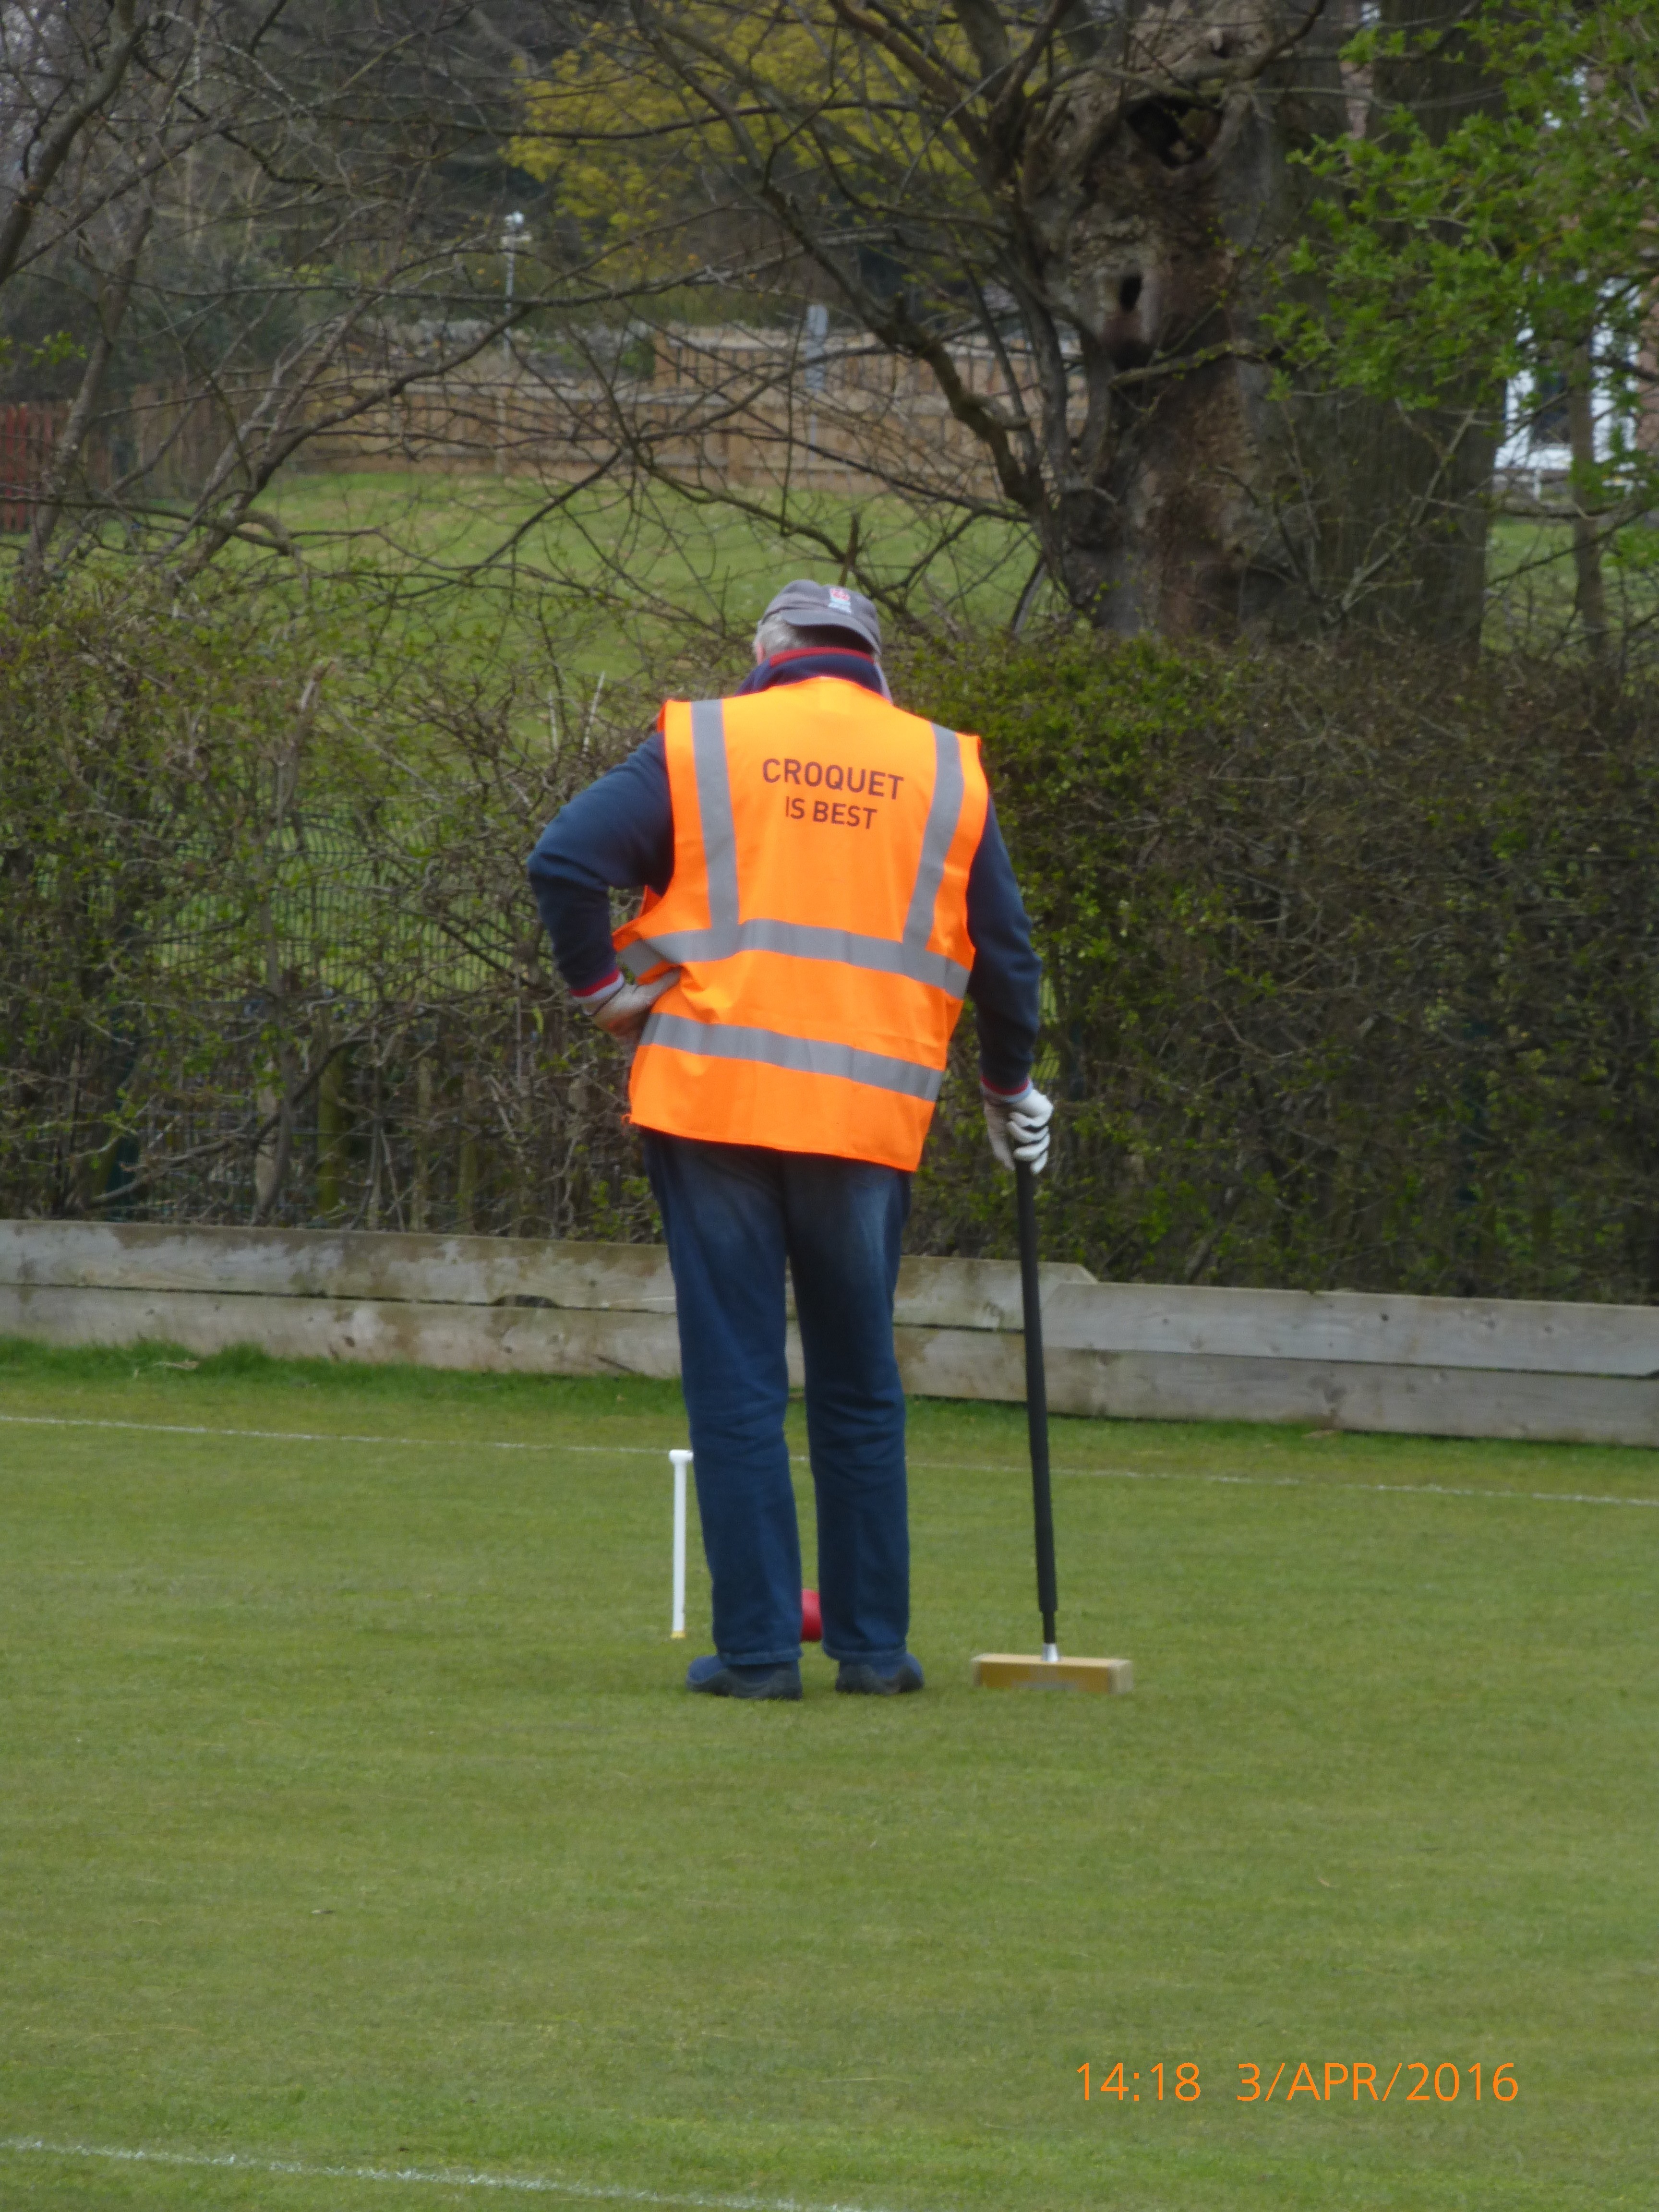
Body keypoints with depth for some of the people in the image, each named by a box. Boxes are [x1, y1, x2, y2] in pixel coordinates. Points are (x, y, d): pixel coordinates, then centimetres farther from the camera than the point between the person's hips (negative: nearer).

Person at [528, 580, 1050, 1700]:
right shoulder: (947, 770, 10)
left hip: (710, 1102, -1)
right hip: (869, 1119, 1)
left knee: (737, 1386, 2)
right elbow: (1006, 953, 12)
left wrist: (606, 990, 6)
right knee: (860, 1392, 13)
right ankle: (873, 1643, 14)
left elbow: (567, 861, -7)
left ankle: (757, 1645, -1)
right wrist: (1011, 1092, 26)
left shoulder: (700, 745, 5)